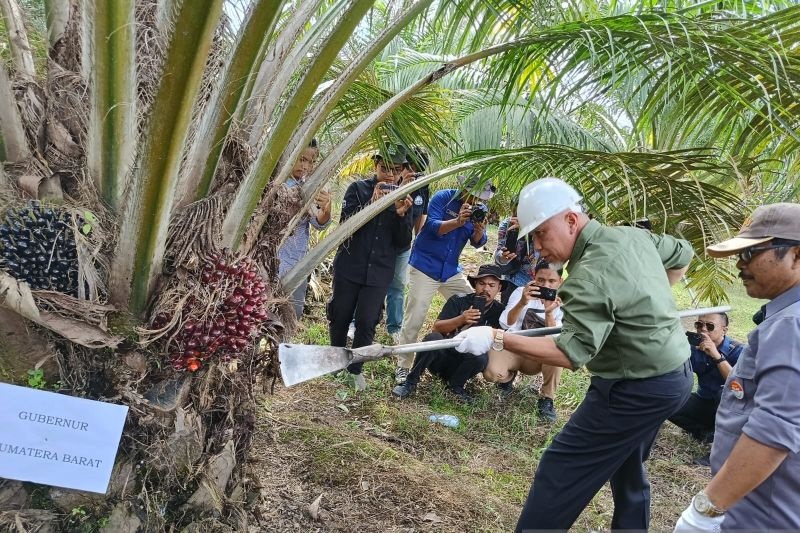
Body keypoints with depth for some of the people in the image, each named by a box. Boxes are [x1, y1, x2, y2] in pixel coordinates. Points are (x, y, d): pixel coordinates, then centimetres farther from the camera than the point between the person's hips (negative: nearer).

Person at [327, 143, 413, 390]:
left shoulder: (403, 198, 4)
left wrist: (401, 214, -18)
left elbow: (403, 243, 0)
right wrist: (372, 202, -25)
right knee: (340, 317, 9)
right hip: (349, 266, -1)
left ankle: (355, 368, 20)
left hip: (379, 271, 1)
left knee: (367, 322, 0)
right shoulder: (358, 188, -4)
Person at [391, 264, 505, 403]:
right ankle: (410, 383, -17)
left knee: (482, 357, -32)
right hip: (442, 356, -1)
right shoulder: (458, 300, 0)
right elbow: (436, 327, -10)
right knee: (433, 338, -32)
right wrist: (461, 319, -26)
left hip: (464, 363, 1)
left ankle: (455, 385, -5)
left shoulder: (499, 311, 2)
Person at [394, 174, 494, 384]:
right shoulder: (443, 198, -12)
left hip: (451, 270, 6)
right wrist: (458, 221, -38)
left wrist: (479, 229, -26)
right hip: (425, 266, -6)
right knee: (413, 319, -8)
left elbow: (477, 243, -3)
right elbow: (433, 227, -23)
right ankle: (403, 367, 2)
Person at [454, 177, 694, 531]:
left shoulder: (590, 275, -27)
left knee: (560, 472, -3)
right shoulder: (635, 236, 3)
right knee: (627, 470, 24)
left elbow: (571, 352, -32)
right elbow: (683, 255, 21)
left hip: (636, 389, -10)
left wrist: (496, 339, -32)